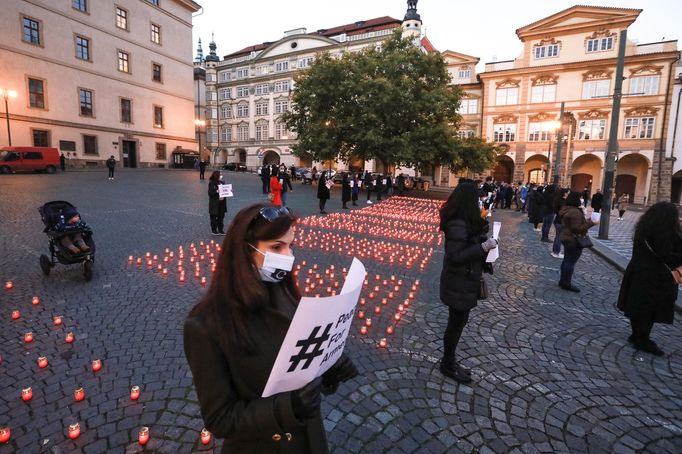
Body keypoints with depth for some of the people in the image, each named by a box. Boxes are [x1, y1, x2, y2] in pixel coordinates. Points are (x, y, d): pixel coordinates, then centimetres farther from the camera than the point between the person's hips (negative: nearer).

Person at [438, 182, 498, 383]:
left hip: (463, 280, 10)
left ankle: (449, 360, 36)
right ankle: (448, 366, 25)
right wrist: (483, 247, -26)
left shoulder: (463, 221, 5)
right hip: (459, 283, -9)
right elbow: (455, 257, -27)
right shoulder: (458, 225, -25)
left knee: (458, 321, 20)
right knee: (457, 323, 6)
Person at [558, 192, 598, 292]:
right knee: (571, 262, -2)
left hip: (566, 238, 10)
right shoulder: (575, 212, -23)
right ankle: (566, 283, 6)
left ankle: (563, 280, 25)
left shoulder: (566, 210, 7)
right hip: (574, 240, -10)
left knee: (566, 260, 17)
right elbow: (577, 228, -24)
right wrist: (591, 223, -20)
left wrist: (586, 221, 14)